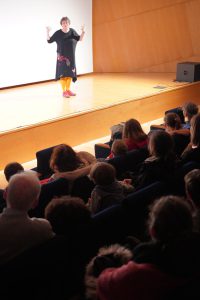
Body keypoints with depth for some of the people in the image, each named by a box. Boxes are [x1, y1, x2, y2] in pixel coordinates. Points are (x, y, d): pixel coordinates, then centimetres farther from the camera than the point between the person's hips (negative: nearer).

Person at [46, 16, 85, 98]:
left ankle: (68, 90, 21)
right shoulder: (58, 33, -8)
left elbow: (80, 39, 2)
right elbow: (49, 41, -4)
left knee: (70, 73, 9)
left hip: (71, 57, 4)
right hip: (62, 57, -4)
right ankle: (64, 91, 1)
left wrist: (83, 32, -13)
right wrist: (47, 32, -19)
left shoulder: (72, 31, 0)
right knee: (63, 74, -5)